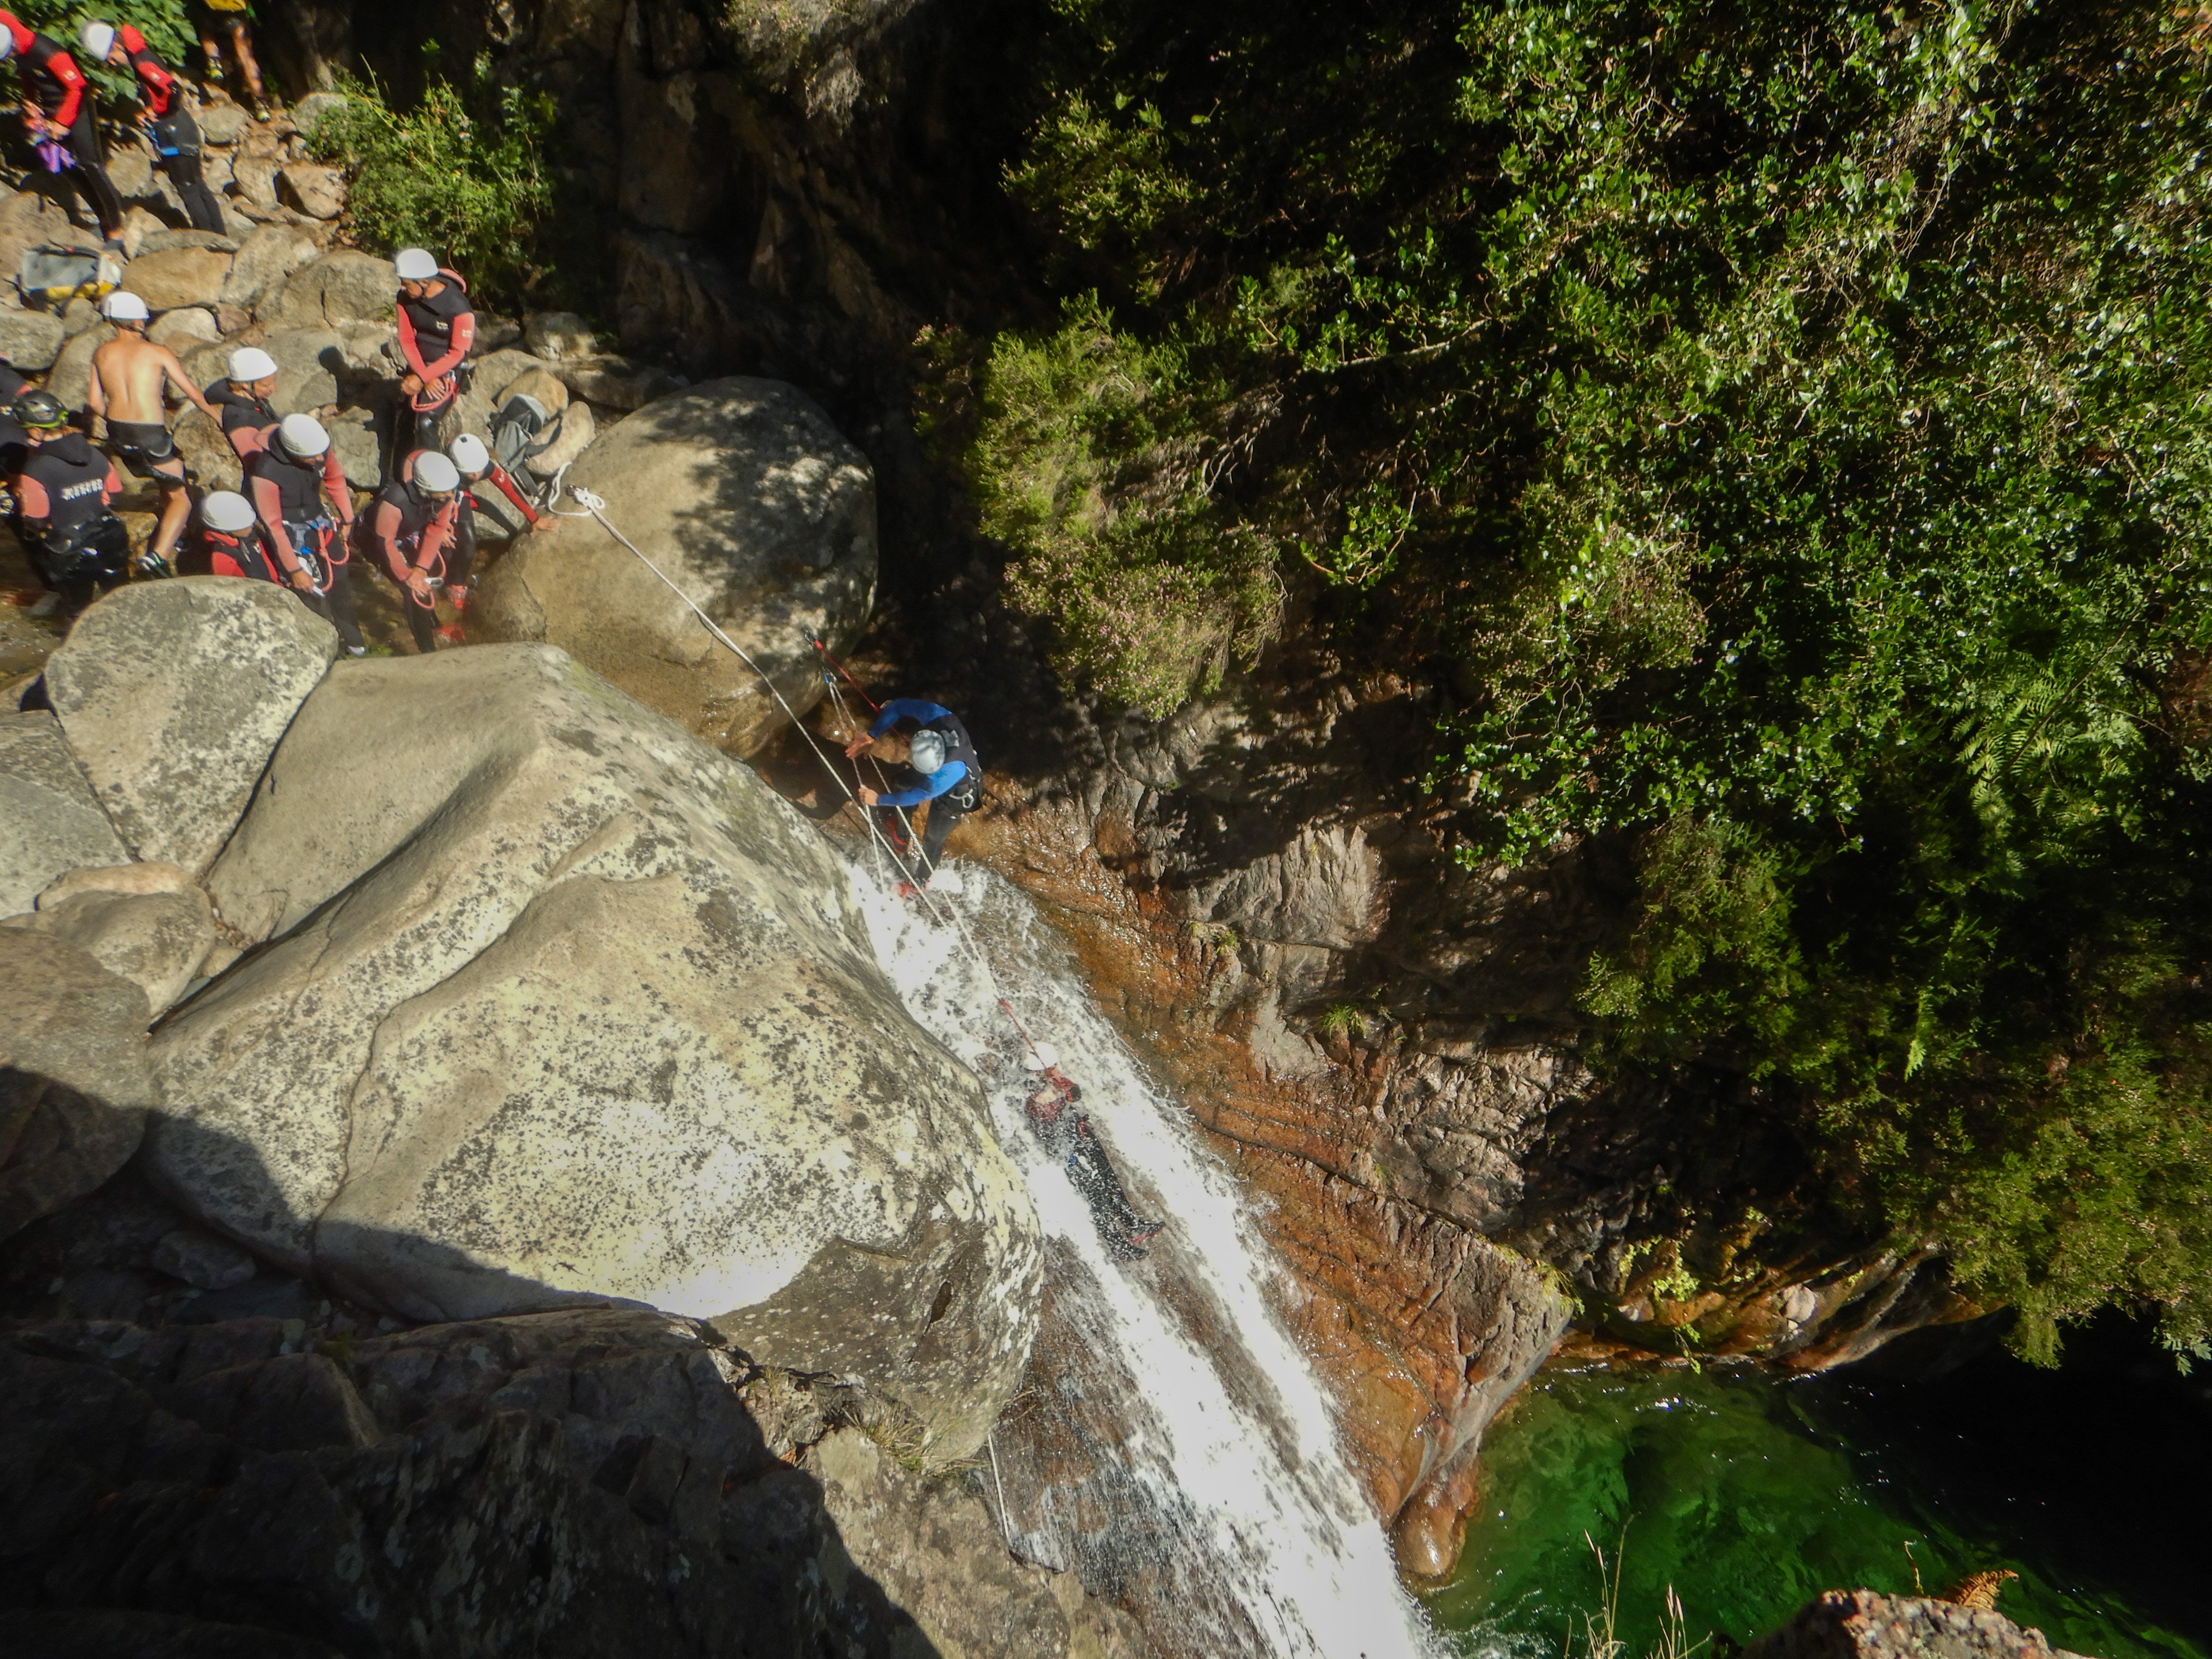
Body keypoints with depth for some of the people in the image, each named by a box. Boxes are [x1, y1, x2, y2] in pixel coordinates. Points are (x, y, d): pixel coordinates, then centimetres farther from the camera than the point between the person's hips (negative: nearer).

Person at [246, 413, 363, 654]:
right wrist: (294, 570, -18)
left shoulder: (320, 447, -19)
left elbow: (336, 478, 4)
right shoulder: (265, 473, -33)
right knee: (311, 590, -5)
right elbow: (272, 525, -23)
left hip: (322, 521, 6)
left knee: (340, 580, 18)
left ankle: (351, 635, 42)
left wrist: (347, 519, 15)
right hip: (290, 533, -6)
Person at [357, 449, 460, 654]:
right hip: (377, 539, -6)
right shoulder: (394, 502, -43)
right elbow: (386, 544, -28)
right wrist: (407, 577, -20)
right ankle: (428, 652, 0)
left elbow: (437, 527, -14)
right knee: (415, 590, -12)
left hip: (412, 533, 6)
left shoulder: (445, 492, -27)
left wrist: (421, 568, -18)